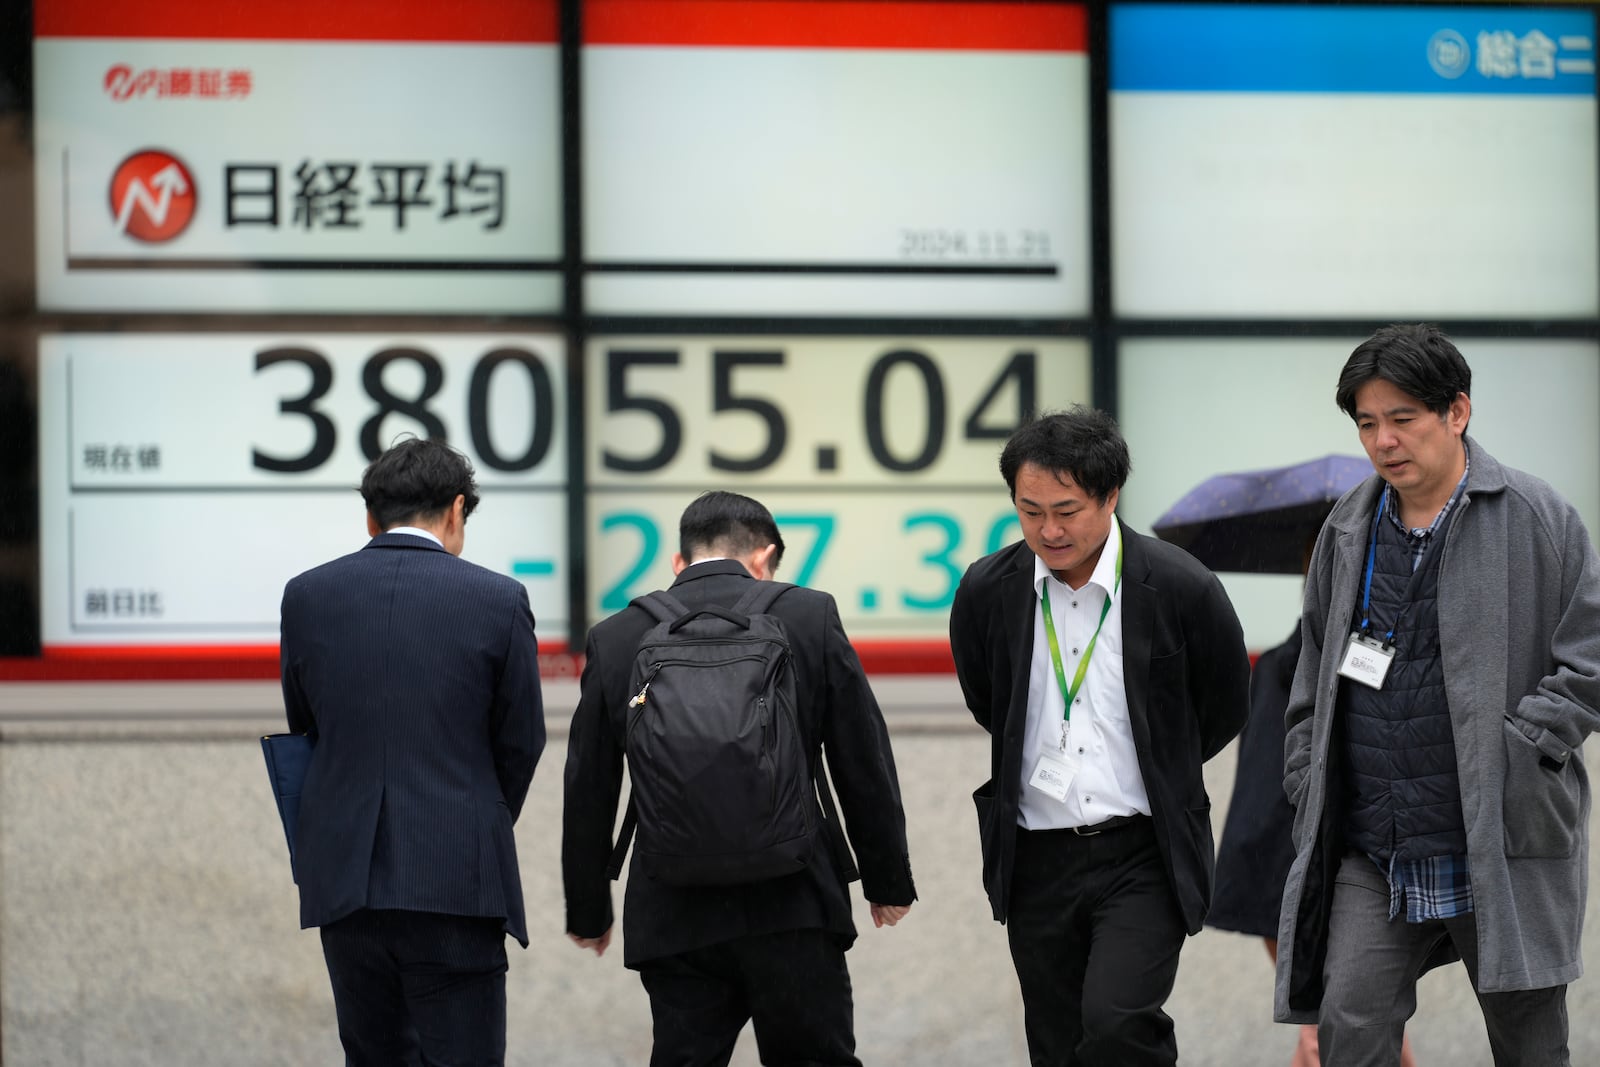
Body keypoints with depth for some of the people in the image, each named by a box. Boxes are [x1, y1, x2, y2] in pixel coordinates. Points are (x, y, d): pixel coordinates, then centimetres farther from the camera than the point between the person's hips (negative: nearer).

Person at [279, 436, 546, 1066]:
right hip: (456, 883, -3)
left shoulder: (307, 596, 3)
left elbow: (305, 727, 13)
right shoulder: (497, 600, -4)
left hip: (345, 880, 3)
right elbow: (521, 743, 4)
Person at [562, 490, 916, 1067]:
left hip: (673, 919, 1)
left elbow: (587, 796, 7)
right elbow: (864, 766, 2)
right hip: (793, 910, -1)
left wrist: (587, 911, 18)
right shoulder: (810, 618, -2)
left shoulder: (616, 639, 2)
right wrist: (888, 881, 13)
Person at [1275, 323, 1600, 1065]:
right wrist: (1307, 787, 11)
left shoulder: (1536, 518, -4)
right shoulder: (1348, 530, 11)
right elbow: (1314, 674, 20)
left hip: (1504, 844, -3)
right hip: (1373, 853, 3)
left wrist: (1516, 753, -15)